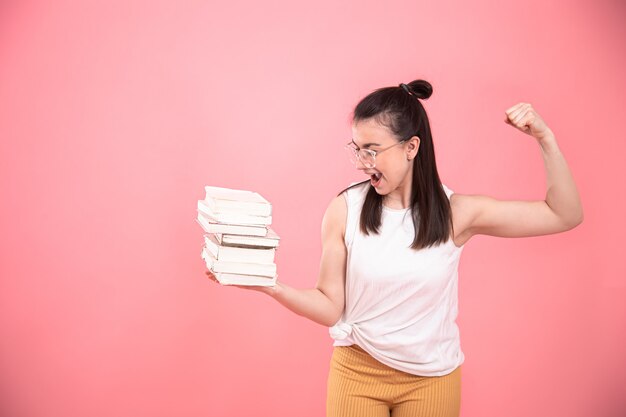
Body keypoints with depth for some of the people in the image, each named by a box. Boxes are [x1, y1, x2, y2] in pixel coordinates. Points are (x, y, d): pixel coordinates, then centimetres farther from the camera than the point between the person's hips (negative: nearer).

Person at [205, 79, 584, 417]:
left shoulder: (455, 212, -11)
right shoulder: (345, 210, -12)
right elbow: (330, 308, -8)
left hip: (431, 379, 1)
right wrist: (271, 285, -23)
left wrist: (545, 138, -16)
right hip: (356, 371, 0)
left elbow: (566, 216, -6)